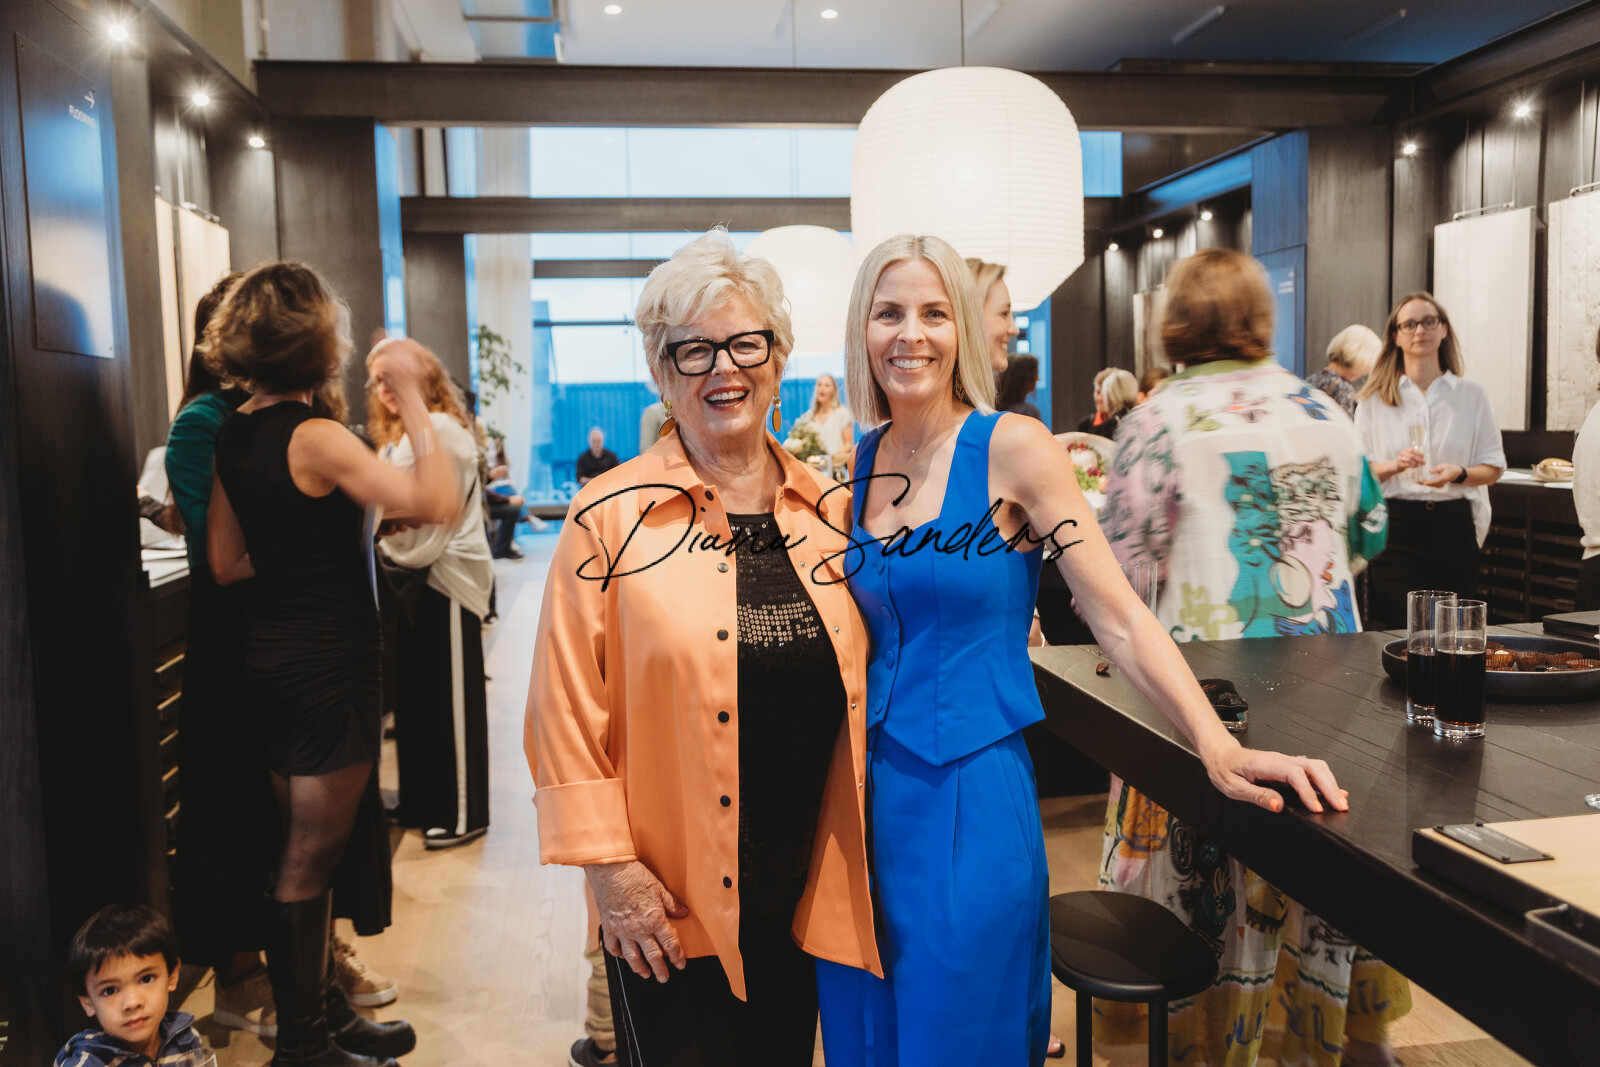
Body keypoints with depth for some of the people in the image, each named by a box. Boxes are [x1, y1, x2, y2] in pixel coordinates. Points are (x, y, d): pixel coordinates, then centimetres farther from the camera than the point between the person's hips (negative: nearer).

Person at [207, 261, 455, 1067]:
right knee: (310, 859, 3)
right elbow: (435, 502, -30)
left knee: (308, 850, 19)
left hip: (272, 658, 9)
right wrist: (411, 397, -22)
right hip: (327, 666, -9)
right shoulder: (314, 438, -20)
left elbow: (226, 564, 11)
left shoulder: (233, 435, 7)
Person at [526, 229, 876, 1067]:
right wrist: (610, 867, -10)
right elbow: (569, 707, -9)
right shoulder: (611, 518, -9)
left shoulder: (829, 510, 4)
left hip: (806, 895, 4)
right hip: (668, 904, -4)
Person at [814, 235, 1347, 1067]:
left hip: (974, 796, -5)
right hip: (867, 794, 5)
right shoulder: (856, 464, 5)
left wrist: (1219, 747, -24)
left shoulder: (1012, 448, -9)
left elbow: (1119, 617, -14)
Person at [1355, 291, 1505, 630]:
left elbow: (1494, 468, 8)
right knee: (1397, 633, -6)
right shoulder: (1374, 399, 5)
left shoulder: (1472, 395, 8)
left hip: (1454, 524, 2)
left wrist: (1458, 473, -12)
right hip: (1395, 524, -1)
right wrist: (1394, 466, -16)